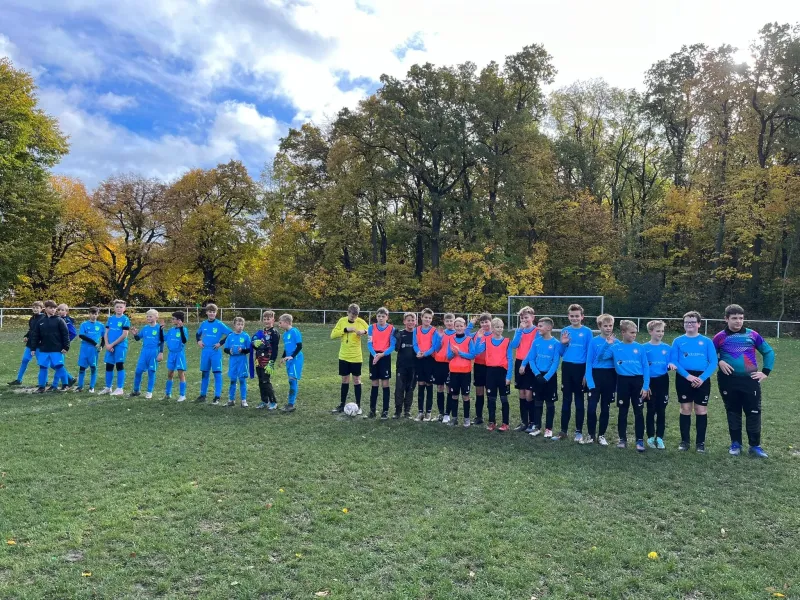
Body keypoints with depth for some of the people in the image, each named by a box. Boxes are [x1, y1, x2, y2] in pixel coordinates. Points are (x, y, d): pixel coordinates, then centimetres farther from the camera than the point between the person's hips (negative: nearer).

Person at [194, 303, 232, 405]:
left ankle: (217, 397, 1)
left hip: (215, 352, -4)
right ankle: (203, 395, 23)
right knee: (205, 374, 13)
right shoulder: (203, 324, 7)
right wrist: (198, 341, 5)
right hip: (205, 352, 5)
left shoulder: (219, 324, -6)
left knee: (217, 374, -3)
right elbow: (198, 334, 24)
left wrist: (220, 343, -13)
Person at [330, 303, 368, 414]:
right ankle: (342, 405, 19)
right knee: (344, 380, 10)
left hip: (356, 356, -2)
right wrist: (345, 329, -18)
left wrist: (364, 332, -23)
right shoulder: (342, 321, -1)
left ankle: (358, 406, 12)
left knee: (356, 380, 3)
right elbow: (333, 335, -6)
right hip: (343, 356, 2)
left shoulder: (361, 322, -7)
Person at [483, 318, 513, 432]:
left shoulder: (507, 342, -3)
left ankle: (505, 423, 13)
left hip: (502, 371, -2)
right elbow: (478, 353, -5)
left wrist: (509, 376, -10)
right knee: (491, 398, 9)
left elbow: (510, 359, -5)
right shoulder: (486, 341, 5)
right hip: (490, 371, 2)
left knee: (504, 398, 5)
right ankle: (492, 422, 19)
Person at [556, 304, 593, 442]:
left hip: (580, 368, -3)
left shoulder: (587, 332, -4)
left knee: (579, 400, 6)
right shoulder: (565, 331, 5)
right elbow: (561, 353, 10)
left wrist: (587, 373, -8)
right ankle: (563, 430, 15)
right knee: (566, 400, 9)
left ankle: (579, 431, 15)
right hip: (566, 367, 3)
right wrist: (563, 344, -11)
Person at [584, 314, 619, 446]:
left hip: (610, 378, 2)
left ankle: (601, 435, 22)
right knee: (592, 407, -3)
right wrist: (590, 381, -13)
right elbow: (589, 363, -5)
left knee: (605, 408, 11)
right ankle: (590, 434, 13)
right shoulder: (594, 342, -4)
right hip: (596, 376, -2)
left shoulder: (617, 343, 1)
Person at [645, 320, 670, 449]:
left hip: (663, 381, 2)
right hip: (649, 381, -2)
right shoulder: (644, 348, -5)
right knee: (651, 410, 6)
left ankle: (659, 438, 14)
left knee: (661, 410, 5)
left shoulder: (667, 348, 3)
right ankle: (651, 437, 15)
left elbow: (670, 364, 4)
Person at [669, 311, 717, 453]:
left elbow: (713, 363, -2)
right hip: (684, 379, 0)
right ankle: (684, 441, 15)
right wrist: (687, 375, -16)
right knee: (685, 409, 5)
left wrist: (702, 378, -15)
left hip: (702, 379, 0)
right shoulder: (678, 341, 3)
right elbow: (673, 362, -3)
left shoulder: (707, 341, 3)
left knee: (701, 410, 3)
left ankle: (700, 442, 14)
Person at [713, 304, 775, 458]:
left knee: (753, 413, 3)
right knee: (733, 412, 10)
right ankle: (735, 444, 20)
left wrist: (766, 372, 4)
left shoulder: (752, 335, 3)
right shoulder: (720, 337, 0)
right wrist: (719, 362, -12)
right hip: (728, 380, 0)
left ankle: (755, 446, 16)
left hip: (750, 380, 1)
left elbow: (769, 352, 11)